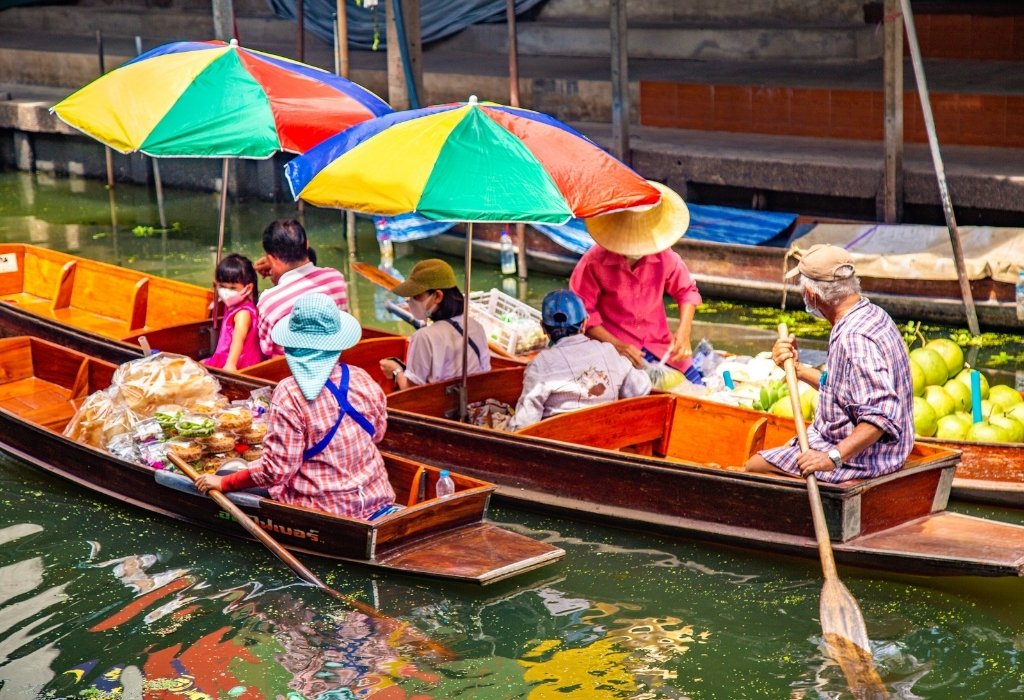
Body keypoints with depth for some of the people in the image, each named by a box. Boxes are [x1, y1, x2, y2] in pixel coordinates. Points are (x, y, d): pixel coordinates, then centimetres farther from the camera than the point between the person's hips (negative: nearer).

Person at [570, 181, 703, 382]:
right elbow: (582, 312, -10)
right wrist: (616, 345, -19)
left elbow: (687, 291, 13)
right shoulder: (594, 262, -12)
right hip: (616, 350, -4)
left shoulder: (664, 257, -2)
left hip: (660, 344, 4)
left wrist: (683, 331, -3)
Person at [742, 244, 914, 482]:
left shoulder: (854, 339, -27)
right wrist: (796, 368, 10)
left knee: (753, 467, -6)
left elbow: (881, 415, -33)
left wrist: (833, 457, -36)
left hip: (859, 460, -11)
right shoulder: (871, 315, 7)